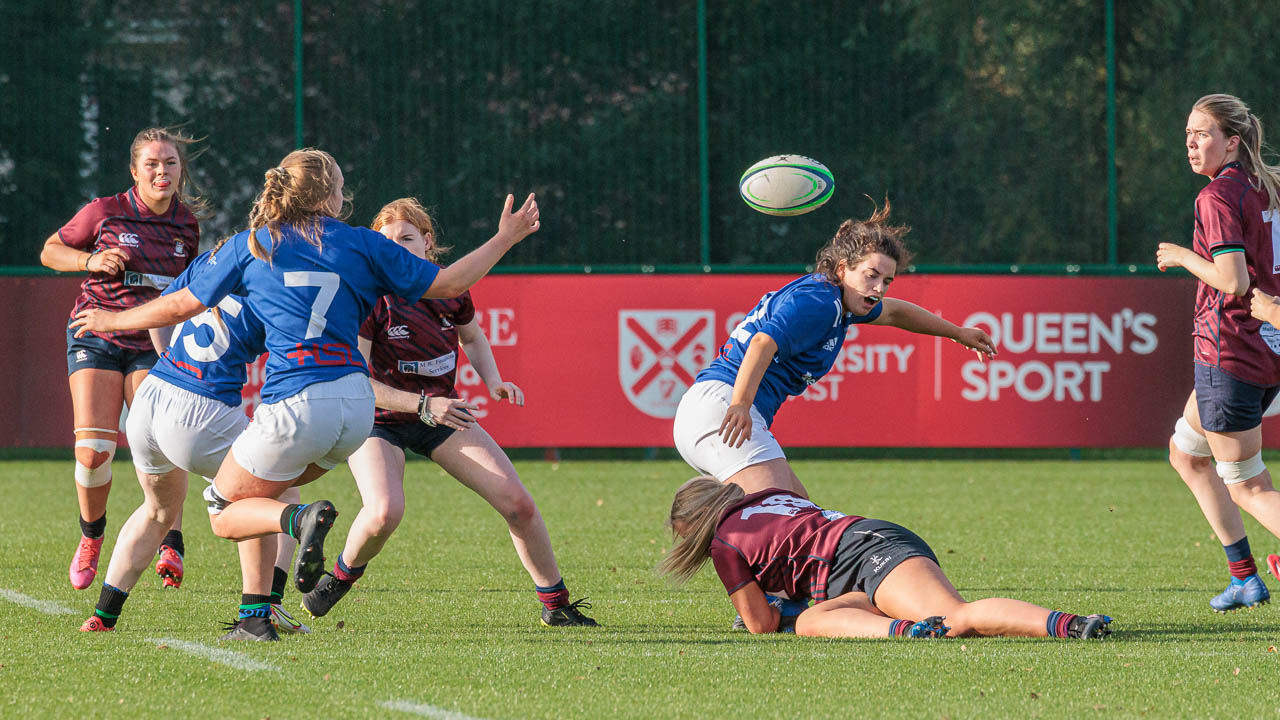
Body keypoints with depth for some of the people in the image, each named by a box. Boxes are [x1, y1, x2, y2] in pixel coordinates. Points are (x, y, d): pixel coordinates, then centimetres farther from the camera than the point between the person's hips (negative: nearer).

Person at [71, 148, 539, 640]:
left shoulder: (252, 245, 5)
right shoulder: (361, 244, 8)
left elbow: (180, 306, 12)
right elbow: (447, 285, 11)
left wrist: (113, 320, 29)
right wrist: (506, 238, 26)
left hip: (294, 407, -4)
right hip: (356, 405, 4)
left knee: (225, 512, 12)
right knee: (256, 496, 24)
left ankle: (300, 520, -20)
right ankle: (255, 616, 12)